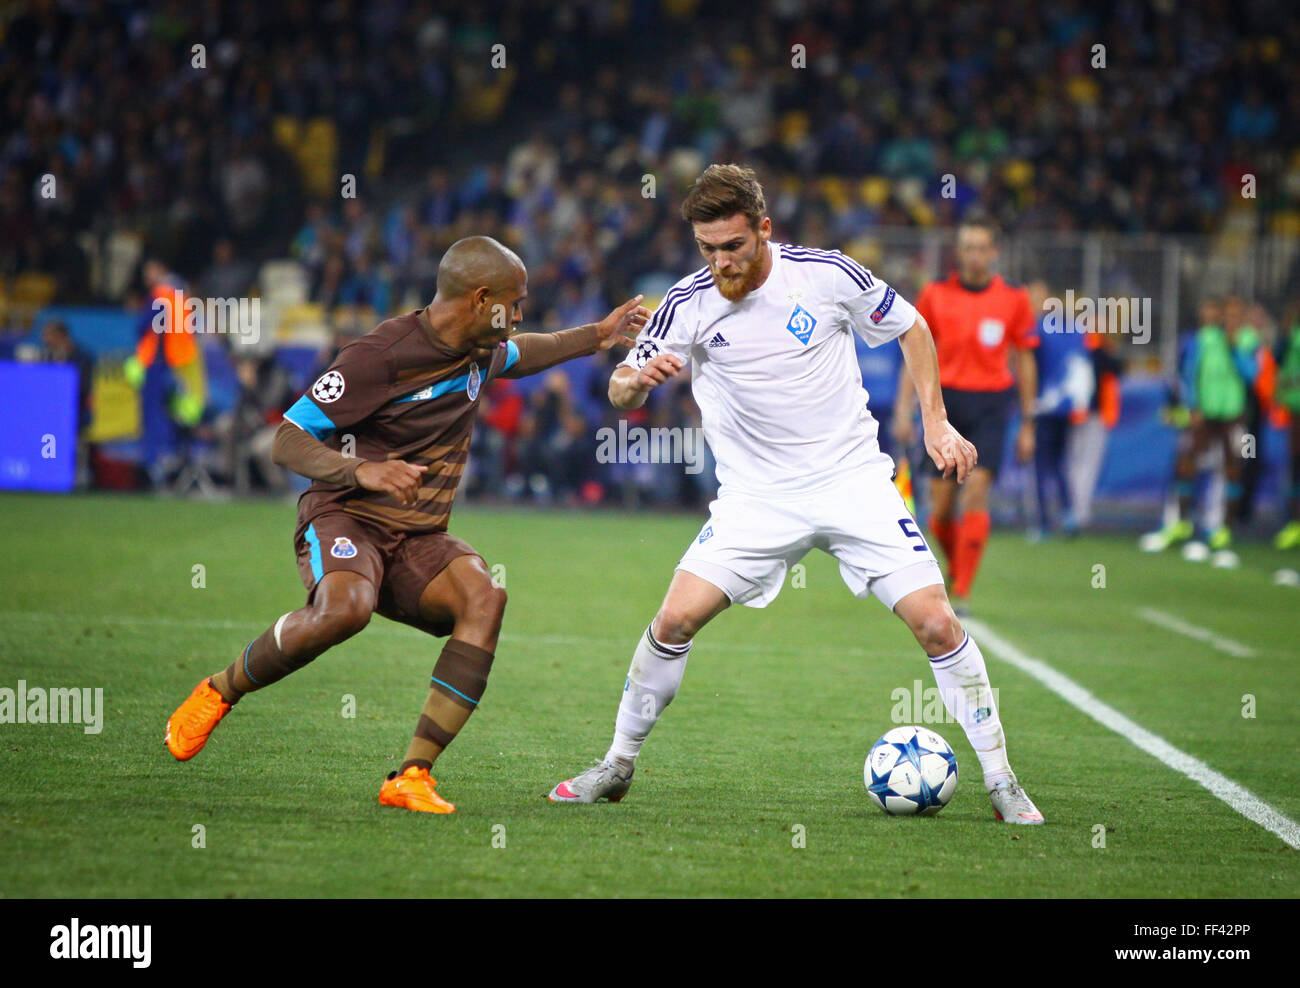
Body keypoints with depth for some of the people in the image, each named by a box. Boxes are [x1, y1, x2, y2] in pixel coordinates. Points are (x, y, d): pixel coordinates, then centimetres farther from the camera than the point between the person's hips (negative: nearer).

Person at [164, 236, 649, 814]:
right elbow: (286, 443, -14)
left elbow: (517, 356, 40)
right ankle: (219, 692, -11)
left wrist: (597, 337, 34)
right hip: (346, 520, -7)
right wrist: (361, 470, -30)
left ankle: (411, 776, -28)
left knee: (484, 596, -27)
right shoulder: (381, 354, -14)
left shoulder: (479, 351, 11)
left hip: (419, 540, 7)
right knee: (345, 609, -39)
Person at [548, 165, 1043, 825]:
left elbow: (911, 329, 8)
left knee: (935, 624, -11)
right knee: (674, 621, -14)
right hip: (756, 495, 1)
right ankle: (617, 766, 6)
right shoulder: (689, 305, -6)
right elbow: (619, 394, 1)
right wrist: (638, 379, -23)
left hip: (853, 480, -1)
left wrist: (936, 424, 2)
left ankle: (999, 782, 3)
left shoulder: (826, 274, -8)